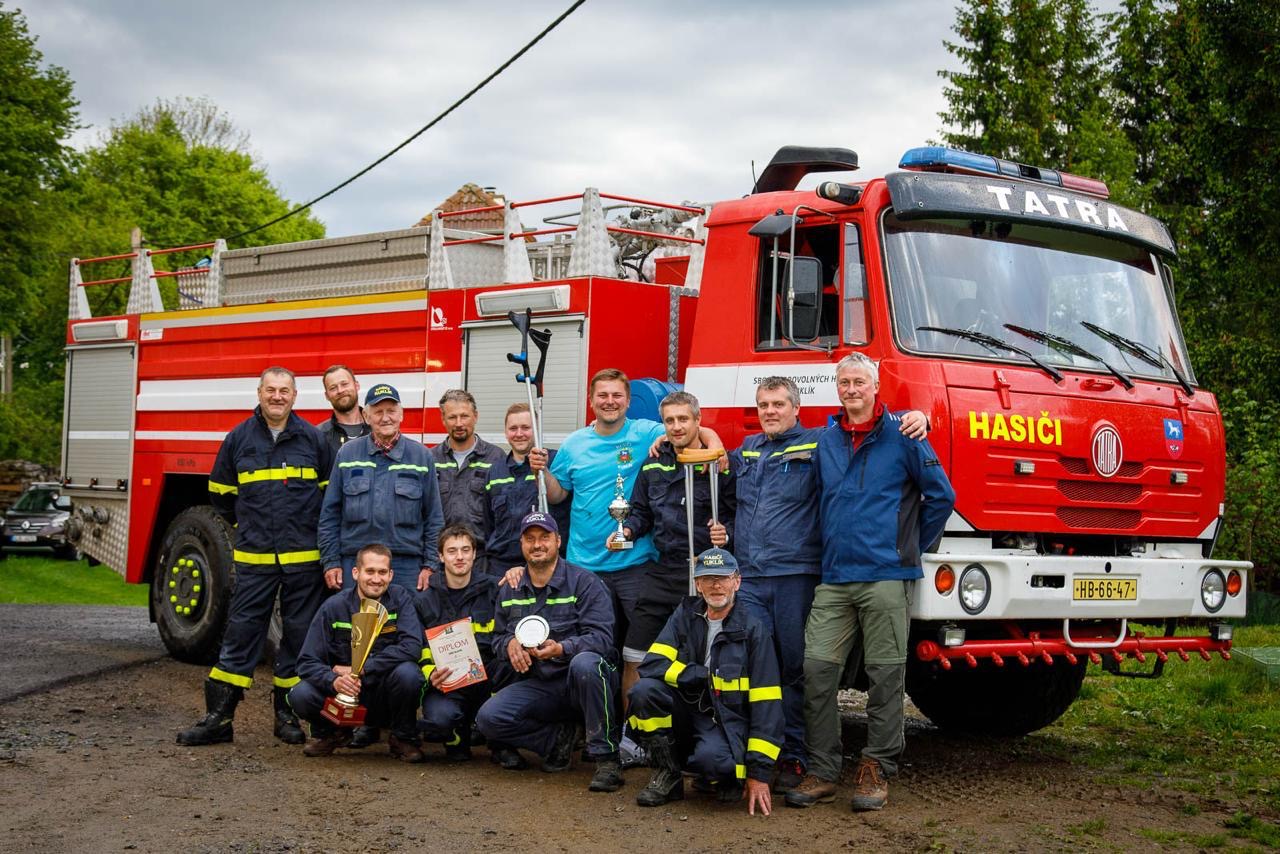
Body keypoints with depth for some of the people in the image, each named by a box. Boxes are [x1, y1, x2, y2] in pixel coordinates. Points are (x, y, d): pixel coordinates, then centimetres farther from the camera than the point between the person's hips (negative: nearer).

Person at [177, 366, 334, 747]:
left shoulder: (312, 438, 3)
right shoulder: (239, 438, 5)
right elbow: (220, 492, 16)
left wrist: (311, 530, 10)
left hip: (303, 558, 0)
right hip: (253, 558, 0)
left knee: (299, 634, 5)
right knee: (240, 632, 0)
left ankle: (287, 714, 15)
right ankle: (218, 717, 4)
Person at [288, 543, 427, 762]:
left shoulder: (400, 599, -6)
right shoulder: (334, 607, -5)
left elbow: (412, 647, -22)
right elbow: (307, 661, -10)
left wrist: (361, 670, -27)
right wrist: (333, 680, -32)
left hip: (386, 697, -1)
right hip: (343, 695, 1)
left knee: (407, 672, -32)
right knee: (300, 695, -26)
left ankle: (403, 738, -3)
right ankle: (332, 732, 10)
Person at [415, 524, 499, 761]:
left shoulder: (494, 590, 9)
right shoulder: (425, 601, 12)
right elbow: (420, 653, 9)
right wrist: (431, 675, -14)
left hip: (488, 681, 0)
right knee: (440, 717, -34)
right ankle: (456, 739, 6)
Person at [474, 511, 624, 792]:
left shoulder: (584, 582, -3)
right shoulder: (509, 591, 13)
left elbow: (602, 638, -14)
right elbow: (497, 639, 18)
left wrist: (562, 649, -33)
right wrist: (509, 644, -8)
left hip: (579, 683, -4)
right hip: (536, 685, 4)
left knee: (585, 663, -41)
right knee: (488, 718, -23)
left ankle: (606, 758, -28)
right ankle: (559, 737, -1)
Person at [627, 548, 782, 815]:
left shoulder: (752, 631, -5)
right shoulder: (685, 616, 5)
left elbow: (766, 703, -9)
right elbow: (651, 664, -6)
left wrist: (759, 773, -15)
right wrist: (702, 677, -14)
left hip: (728, 719, -3)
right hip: (686, 710, 4)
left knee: (711, 759, -37)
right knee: (644, 690, -25)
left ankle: (728, 778, 3)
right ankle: (668, 775, -6)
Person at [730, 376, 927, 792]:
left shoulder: (819, 444, 3)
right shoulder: (746, 450, 19)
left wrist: (916, 418, -13)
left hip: (796, 575, -4)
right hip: (749, 578, 4)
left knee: (795, 669, 1)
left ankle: (793, 758, 7)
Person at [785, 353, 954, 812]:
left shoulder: (902, 436, 0)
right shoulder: (825, 442, 13)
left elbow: (941, 495, 3)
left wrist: (910, 545, 6)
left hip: (885, 576, -4)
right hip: (834, 577, 4)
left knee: (884, 674, 1)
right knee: (817, 667, -4)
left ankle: (876, 769, 10)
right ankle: (822, 771, 3)